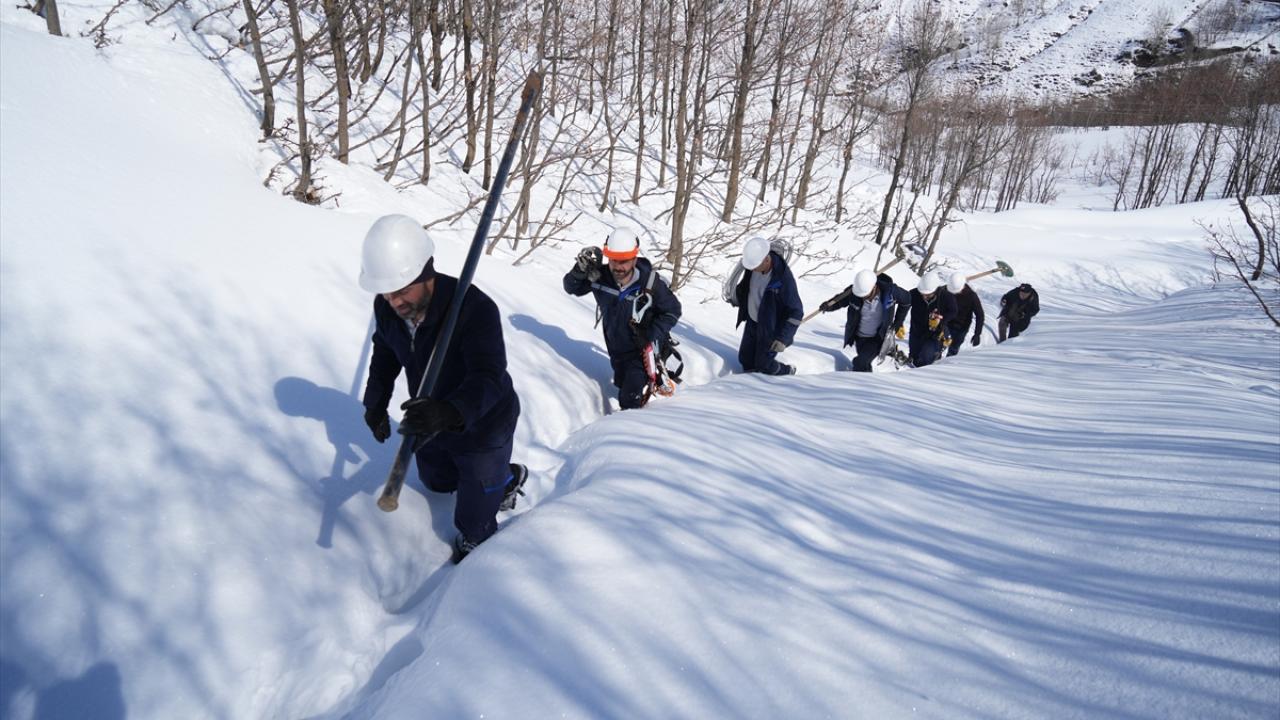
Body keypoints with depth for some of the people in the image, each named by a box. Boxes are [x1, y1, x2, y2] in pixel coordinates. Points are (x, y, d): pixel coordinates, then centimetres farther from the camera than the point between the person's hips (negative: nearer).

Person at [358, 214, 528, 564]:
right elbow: (385, 353, 6)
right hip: (431, 424, 7)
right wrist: (376, 401, -4)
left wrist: (451, 411, -64)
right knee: (435, 481, 33)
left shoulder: (475, 308, -37)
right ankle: (506, 477, 54)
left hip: (481, 428, -7)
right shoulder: (386, 308, -15)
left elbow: (488, 377, -45)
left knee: (473, 523, 9)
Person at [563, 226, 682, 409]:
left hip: (642, 349, -5)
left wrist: (651, 336, -23)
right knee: (621, 383, 29)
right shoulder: (600, 276, -21)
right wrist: (580, 270, -28)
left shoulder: (651, 283, -29)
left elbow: (672, 311, -14)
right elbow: (571, 288, -6)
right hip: (616, 347, 5)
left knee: (629, 399, -13)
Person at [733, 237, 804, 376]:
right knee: (745, 359, 13)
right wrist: (736, 296, 25)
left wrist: (783, 338, -28)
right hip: (752, 321, 6)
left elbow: (796, 312, -26)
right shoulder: (755, 261, -14)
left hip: (771, 328, -6)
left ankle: (788, 373, 34)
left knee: (764, 365, 6)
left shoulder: (783, 277, -33)